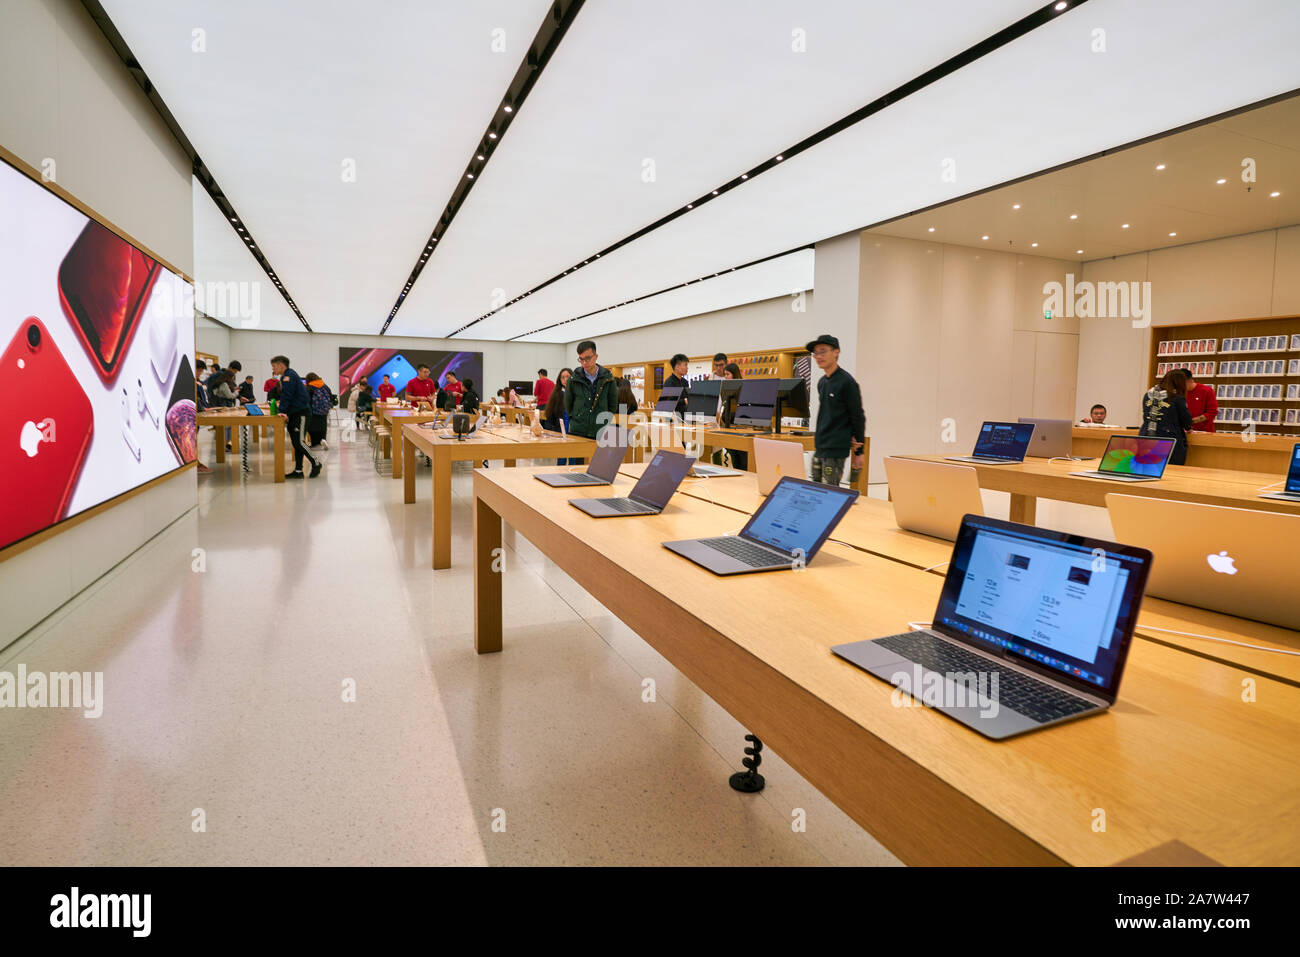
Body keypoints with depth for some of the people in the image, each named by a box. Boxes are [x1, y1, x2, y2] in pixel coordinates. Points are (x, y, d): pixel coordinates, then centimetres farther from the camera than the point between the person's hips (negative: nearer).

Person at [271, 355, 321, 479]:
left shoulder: (289, 376, -11)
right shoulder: (285, 377, 20)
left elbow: (286, 396, -19)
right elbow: (285, 396, 20)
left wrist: (282, 412, -23)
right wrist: (284, 413, 8)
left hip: (300, 413, -10)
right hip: (293, 414, 10)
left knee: (299, 442, -10)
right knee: (296, 443, 8)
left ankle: (315, 464, 1)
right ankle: (298, 471, 10)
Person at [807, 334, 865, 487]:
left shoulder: (847, 382, -10)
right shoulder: (822, 382, 13)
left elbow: (858, 417, -9)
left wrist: (858, 452, -7)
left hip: (836, 451, -8)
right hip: (819, 447, 8)